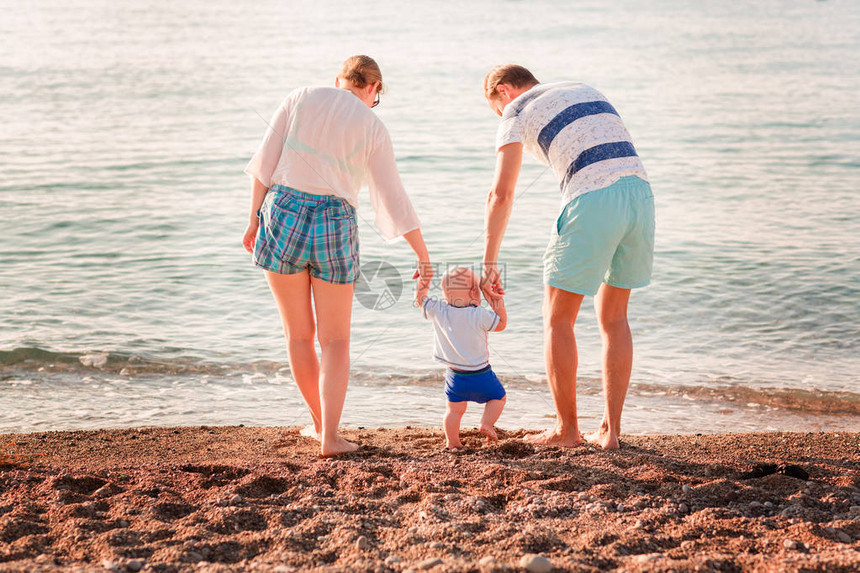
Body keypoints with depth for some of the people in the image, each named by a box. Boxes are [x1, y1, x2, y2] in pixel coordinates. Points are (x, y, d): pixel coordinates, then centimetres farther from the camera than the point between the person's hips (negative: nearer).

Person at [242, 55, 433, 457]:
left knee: (299, 334, 16)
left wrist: (255, 219, 8)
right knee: (335, 340, 10)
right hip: (334, 225, -1)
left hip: (283, 211, 2)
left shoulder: (299, 100, 8)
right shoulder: (372, 128, 5)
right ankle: (330, 437, -1)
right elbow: (394, 201, 4)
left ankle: (320, 421, 31)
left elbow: (264, 163, 2)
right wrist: (424, 258, 10)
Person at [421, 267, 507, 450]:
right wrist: (498, 301, 0)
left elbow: (421, 299, 5)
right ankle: (486, 422, -1)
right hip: (481, 375, -3)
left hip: (455, 376, 3)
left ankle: (452, 442, 7)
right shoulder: (480, 315, -17)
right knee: (499, 397, 18)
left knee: (454, 410, 15)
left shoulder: (438, 312, -10)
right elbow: (501, 324, -3)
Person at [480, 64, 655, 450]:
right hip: (640, 191, 6)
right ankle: (610, 429, 16)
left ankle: (566, 429, 14)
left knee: (557, 319, 10)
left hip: (592, 201, -6)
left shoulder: (517, 113, 10)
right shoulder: (585, 90, 30)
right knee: (613, 318, 17)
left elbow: (501, 194, 1)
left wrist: (489, 264, 5)